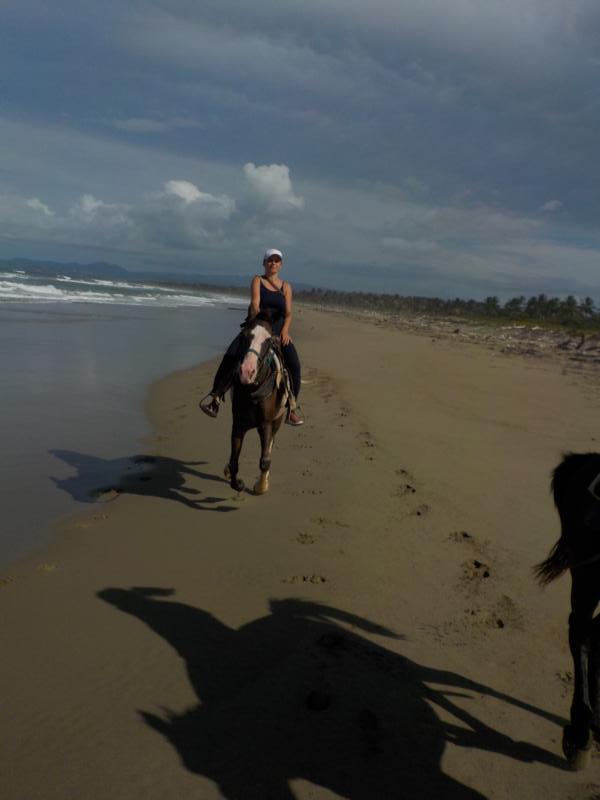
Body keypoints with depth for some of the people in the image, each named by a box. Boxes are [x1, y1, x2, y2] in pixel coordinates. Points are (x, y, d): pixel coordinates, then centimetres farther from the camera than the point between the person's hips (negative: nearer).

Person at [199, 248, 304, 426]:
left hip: (278, 332, 2)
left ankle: (292, 408, -8)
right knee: (231, 355, -26)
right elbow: (255, 305, -10)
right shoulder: (257, 280, 6)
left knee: (294, 364, -19)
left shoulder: (286, 287, 11)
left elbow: (288, 313, -1)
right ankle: (216, 394, -19)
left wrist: (285, 330, -21)